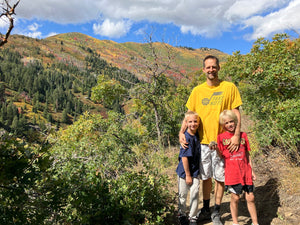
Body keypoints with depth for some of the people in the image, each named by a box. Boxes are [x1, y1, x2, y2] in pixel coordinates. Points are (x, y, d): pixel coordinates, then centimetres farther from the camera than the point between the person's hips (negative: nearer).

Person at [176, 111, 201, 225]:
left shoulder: (197, 135, -2)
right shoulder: (186, 137, -20)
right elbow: (184, 157, -19)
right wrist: (187, 175, -15)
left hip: (195, 171, 5)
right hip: (184, 171, -4)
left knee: (195, 193, 3)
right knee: (182, 195, 12)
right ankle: (182, 215, 32)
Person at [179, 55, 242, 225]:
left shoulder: (229, 87, -1)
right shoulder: (197, 90, 6)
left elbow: (236, 112, -2)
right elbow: (189, 114, 8)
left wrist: (237, 134, -14)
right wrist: (181, 132, -6)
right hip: (202, 141, 2)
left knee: (220, 178, 7)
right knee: (205, 177, 14)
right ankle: (206, 210, 31)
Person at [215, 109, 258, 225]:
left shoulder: (243, 135, 8)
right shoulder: (221, 137, 1)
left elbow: (247, 154, 12)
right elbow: (221, 155, -1)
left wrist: (252, 171, 11)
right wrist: (216, 148, -21)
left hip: (245, 171, 2)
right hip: (232, 172, -2)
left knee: (250, 198, 6)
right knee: (235, 198, 6)